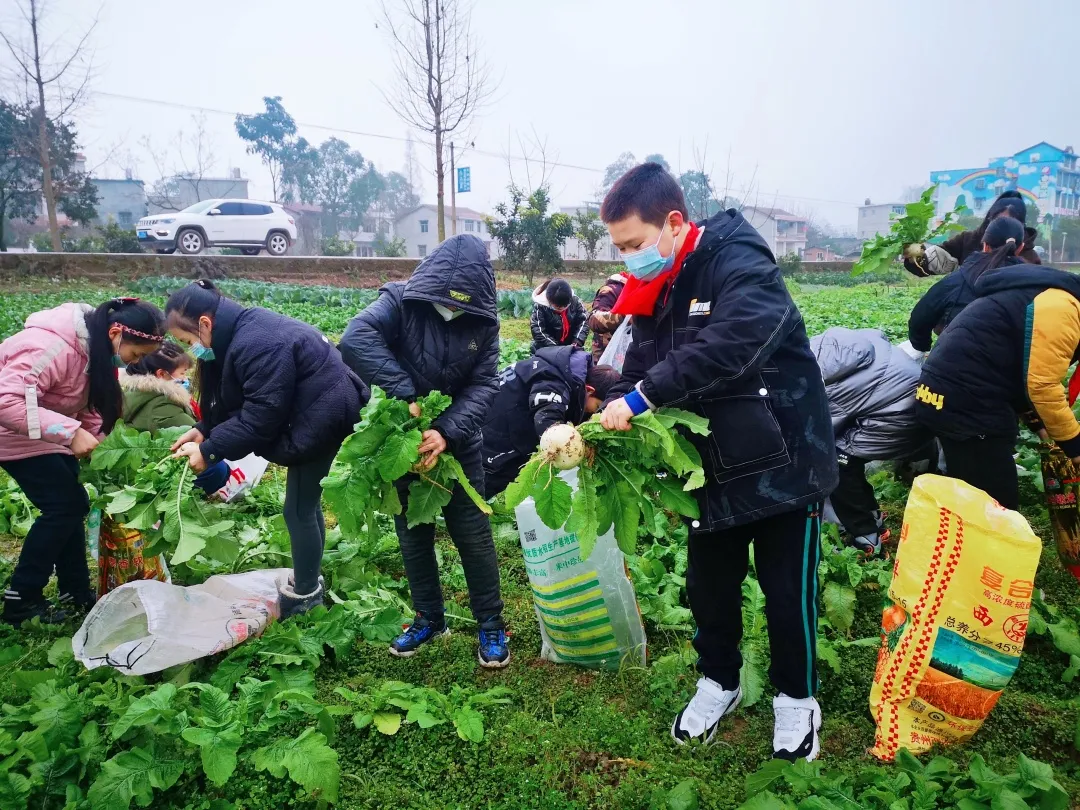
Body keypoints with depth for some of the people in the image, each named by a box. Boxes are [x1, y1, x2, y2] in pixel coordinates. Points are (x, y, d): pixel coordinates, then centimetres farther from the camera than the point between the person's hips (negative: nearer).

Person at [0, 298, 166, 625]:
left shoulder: (96, 345, -5)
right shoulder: (53, 347, -33)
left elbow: (88, 404, 3)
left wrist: (95, 439, -12)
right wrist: (71, 433, -40)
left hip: (48, 435, 9)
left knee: (70, 505, 7)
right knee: (64, 506, -12)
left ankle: (76, 593, 17)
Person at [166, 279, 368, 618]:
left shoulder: (257, 345, -30)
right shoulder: (241, 329, 2)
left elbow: (260, 418, -26)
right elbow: (239, 401, 8)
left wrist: (210, 450, -18)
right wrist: (203, 430, -3)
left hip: (322, 413, -10)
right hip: (307, 410, 10)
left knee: (298, 509, 1)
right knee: (306, 501, 20)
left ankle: (304, 596, 18)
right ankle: (307, 582, 36)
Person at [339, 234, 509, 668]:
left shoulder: (482, 322, -7)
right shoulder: (402, 302, -15)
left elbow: (483, 385, -10)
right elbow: (355, 338, -33)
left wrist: (446, 432, -25)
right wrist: (405, 395, -37)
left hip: (457, 445, 0)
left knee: (473, 535, 5)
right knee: (413, 534, 13)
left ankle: (491, 624, 22)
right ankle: (429, 618, 32)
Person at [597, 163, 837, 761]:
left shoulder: (738, 261, -20)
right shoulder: (655, 289, 3)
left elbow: (733, 343, -38)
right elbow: (638, 373, 2)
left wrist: (644, 395, -34)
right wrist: (609, 417, -16)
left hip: (781, 460, -6)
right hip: (714, 467, 6)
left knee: (787, 589, 8)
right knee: (709, 586, 16)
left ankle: (796, 698, 33)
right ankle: (719, 681, 40)